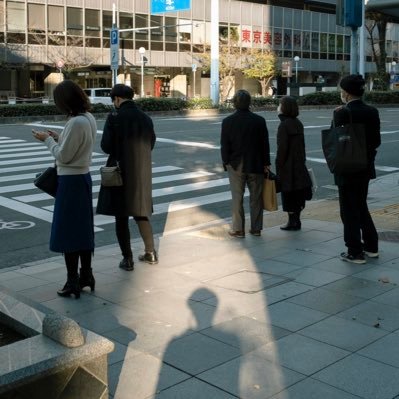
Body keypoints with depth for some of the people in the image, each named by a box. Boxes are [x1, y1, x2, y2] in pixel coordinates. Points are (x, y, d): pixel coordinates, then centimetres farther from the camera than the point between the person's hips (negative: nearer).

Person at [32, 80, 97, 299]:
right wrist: (58, 138, 9)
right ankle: (86, 275, 25)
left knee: (67, 232, 1)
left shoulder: (76, 123, -22)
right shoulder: (88, 118, 6)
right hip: (83, 176, 9)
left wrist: (47, 140, -6)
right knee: (83, 229, 15)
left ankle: (73, 282, 8)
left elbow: (63, 156, -18)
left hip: (71, 181, -9)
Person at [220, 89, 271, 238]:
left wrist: (226, 162, 6)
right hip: (255, 164, 1)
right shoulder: (259, 120, -4)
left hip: (236, 165, -1)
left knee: (237, 198, 5)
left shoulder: (228, 121, -7)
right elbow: (265, 144, -1)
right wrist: (266, 163, 6)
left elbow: (224, 145, -4)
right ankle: (256, 228, 16)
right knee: (256, 197, 10)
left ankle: (238, 229, 7)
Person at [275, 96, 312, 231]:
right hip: (299, 164, 8)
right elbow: (301, 145, 13)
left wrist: (278, 166, -13)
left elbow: (282, 148, -19)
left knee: (289, 195, 1)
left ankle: (293, 222, 6)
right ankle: (296, 221, 22)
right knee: (297, 195, 14)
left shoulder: (284, 125, -16)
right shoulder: (298, 123, 9)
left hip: (287, 165, -8)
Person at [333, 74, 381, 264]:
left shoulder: (342, 113, -18)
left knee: (349, 210, 4)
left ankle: (355, 252, 9)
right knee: (361, 206, 21)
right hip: (365, 168, 7)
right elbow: (376, 141, 3)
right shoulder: (372, 112, 1)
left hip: (347, 169, -7)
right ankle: (371, 246, 28)